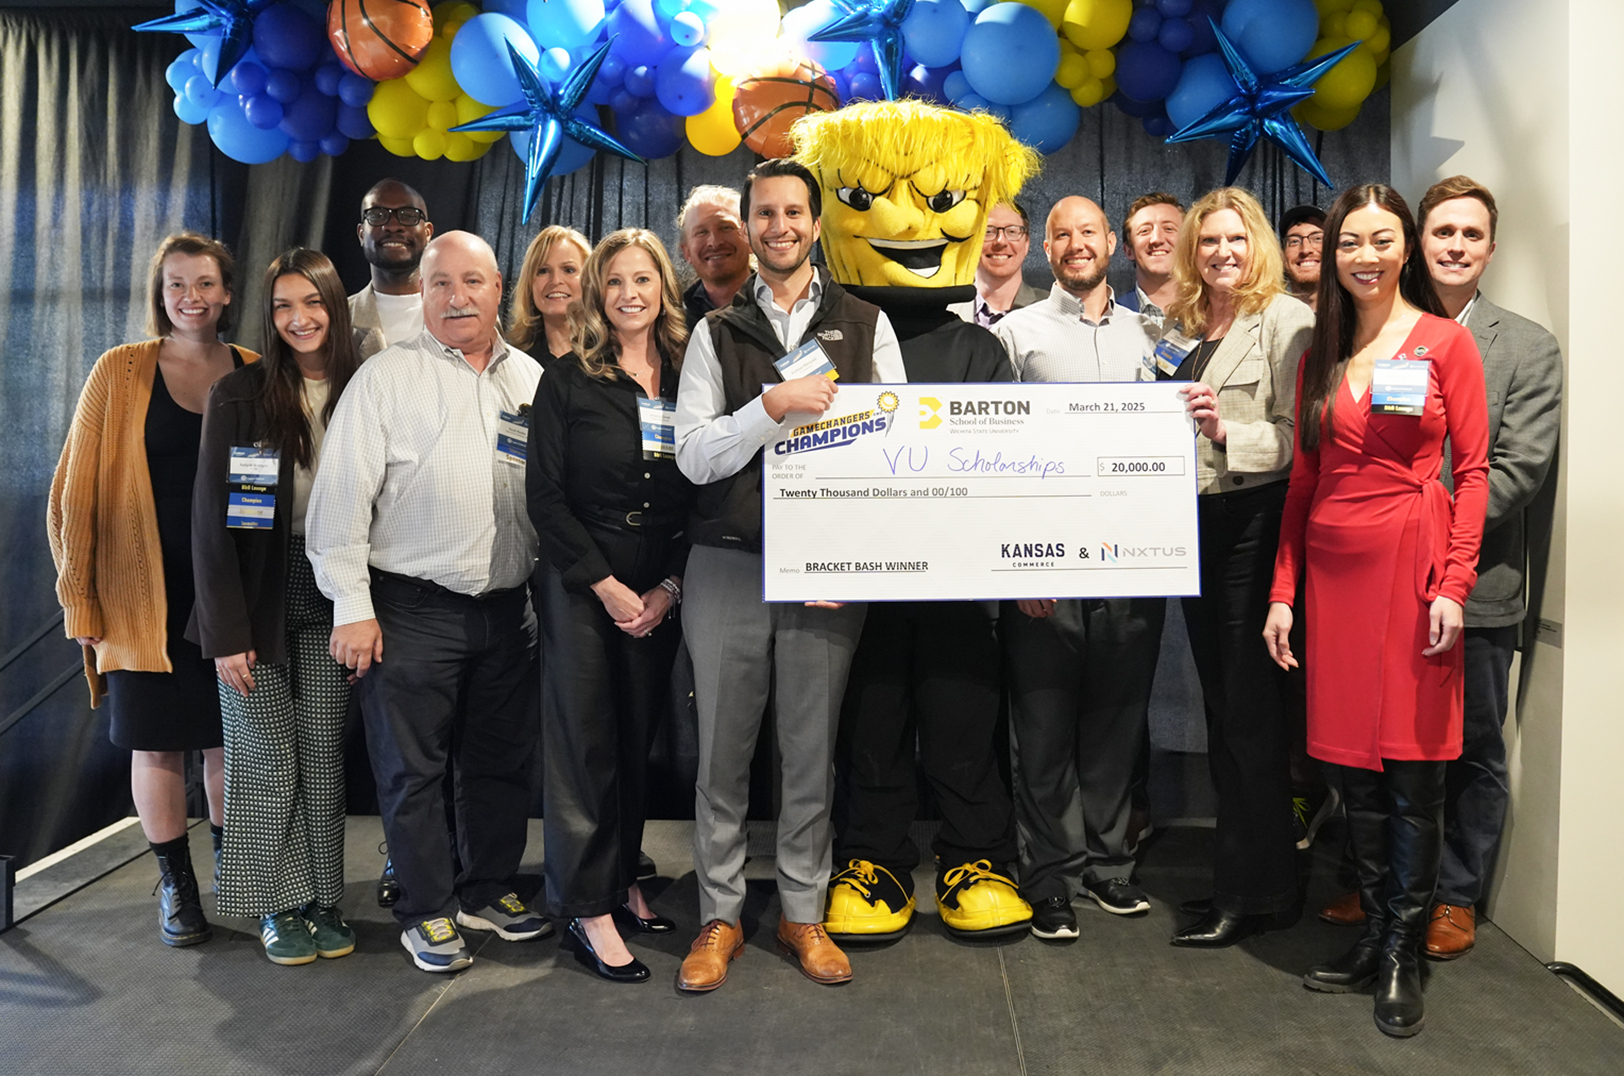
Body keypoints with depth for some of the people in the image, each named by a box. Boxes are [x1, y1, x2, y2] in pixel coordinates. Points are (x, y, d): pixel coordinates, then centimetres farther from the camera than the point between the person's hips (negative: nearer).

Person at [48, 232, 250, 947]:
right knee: (158, 742, 6)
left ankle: (231, 864, 29)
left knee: (229, 737, 9)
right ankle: (175, 883, 23)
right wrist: (80, 596, -3)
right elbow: (79, 490, 0)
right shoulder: (121, 372, -1)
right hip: (147, 595, -1)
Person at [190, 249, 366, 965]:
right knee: (266, 759, 3)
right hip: (260, 603, -2)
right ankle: (279, 906, 18)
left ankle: (323, 900, 20)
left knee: (324, 758, 7)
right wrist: (226, 631, -10)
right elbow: (211, 518, -5)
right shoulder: (239, 396, -3)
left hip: (331, 603, 2)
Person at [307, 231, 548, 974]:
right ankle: (426, 911, 20)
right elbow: (342, 494, -6)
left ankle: (488, 890, 32)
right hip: (411, 608, -4)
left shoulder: (533, 381, 10)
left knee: (501, 761, 14)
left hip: (508, 607, 4)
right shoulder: (385, 377, -3)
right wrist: (351, 605, -11)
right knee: (412, 768, 5)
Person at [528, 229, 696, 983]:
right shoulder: (568, 382, -2)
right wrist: (608, 587, -10)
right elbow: (545, 498, -6)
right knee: (586, 742, 1)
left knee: (638, 738, 10)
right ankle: (587, 908, 9)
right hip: (582, 584, -3)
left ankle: (622, 880, 25)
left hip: (661, 590, 3)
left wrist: (669, 587, -5)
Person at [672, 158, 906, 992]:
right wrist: (776, 406, -15)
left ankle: (802, 912, 21)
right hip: (728, 562, 0)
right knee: (723, 746, 6)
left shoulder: (866, 326, 9)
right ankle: (720, 915, 20)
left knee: (812, 748, 6)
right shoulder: (717, 333, 9)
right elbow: (693, 455, -1)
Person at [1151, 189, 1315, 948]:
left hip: (1254, 524, -7)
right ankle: (1238, 869, 28)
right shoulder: (1179, 325, 14)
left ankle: (1253, 889, 9)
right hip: (1193, 524, 7)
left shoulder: (1285, 320, -7)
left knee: (1251, 707, -2)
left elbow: (1301, 433, -13)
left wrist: (1229, 431, -26)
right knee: (1219, 703, 14)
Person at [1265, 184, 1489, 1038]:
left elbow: (1472, 470, -3)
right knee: (1352, 765, 8)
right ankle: (1374, 933, 23)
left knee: (1411, 766, 2)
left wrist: (1453, 585, -13)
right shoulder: (1319, 357, 13)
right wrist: (1283, 592, 7)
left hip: (1411, 566, -4)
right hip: (1332, 569, 4)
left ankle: (1403, 954, 15)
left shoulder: (1445, 342, 1)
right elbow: (1302, 479, 12)